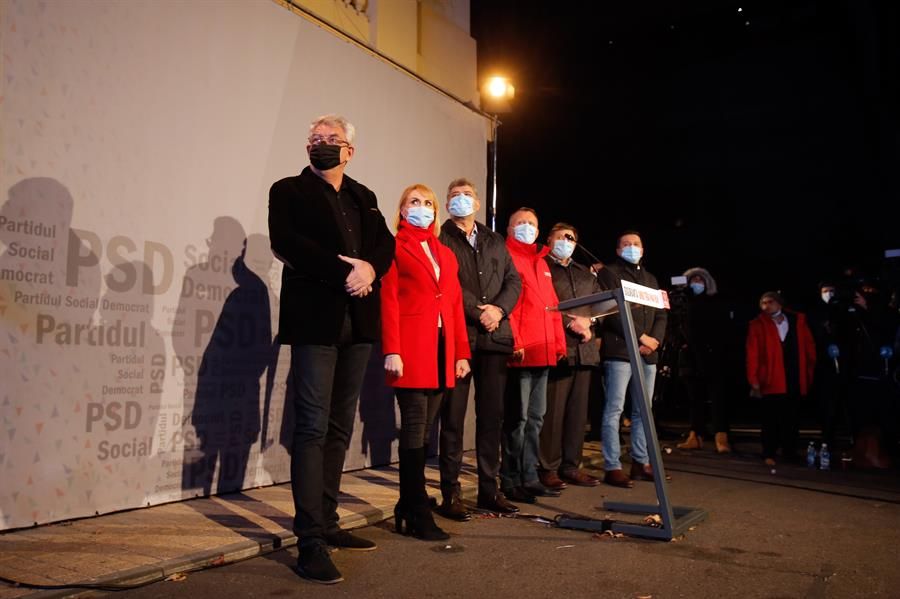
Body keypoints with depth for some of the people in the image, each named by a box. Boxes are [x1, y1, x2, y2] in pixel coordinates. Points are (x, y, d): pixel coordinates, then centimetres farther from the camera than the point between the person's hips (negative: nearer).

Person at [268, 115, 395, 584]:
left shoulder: (363, 197, 20)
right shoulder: (289, 191, 5)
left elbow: (386, 244, 10)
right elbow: (286, 243, -12)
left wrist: (368, 267, -11)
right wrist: (344, 273, -17)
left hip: (357, 322, 6)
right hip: (316, 319, -5)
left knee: (339, 428, 10)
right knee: (313, 428, -8)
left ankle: (327, 523, 20)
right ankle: (310, 542, -5)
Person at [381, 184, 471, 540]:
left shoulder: (445, 254, 21)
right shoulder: (395, 248, 4)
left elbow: (455, 305, 16)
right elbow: (388, 302, -6)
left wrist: (461, 353, 10)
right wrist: (391, 351, -15)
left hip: (442, 350, 6)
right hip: (411, 350, -6)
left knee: (424, 431, 8)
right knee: (415, 430, -5)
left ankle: (407, 507, 18)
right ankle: (418, 515, 1)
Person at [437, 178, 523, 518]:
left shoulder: (495, 242, 20)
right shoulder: (440, 238, 4)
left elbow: (514, 280, 13)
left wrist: (499, 309, -5)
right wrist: (478, 311, -12)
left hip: (494, 336, 5)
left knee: (492, 414, 8)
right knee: (453, 416, -1)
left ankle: (489, 488, 18)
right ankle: (450, 493, 6)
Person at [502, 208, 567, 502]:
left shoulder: (542, 263, 22)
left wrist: (560, 342, 13)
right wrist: (514, 342, -18)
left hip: (543, 352, 8)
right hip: (519, 353, -8)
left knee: (535, 418, 12)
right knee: (517, 418, -4)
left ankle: (529, 477, 21)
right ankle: (511, 481, 6)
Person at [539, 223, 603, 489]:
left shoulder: (586, 274, 25)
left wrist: (588, 320, -2)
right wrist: (570, 323, -12)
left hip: (585, 347, 6)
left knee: (578, 409, 6)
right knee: (553, 410, -7)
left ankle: (571, 466, 13)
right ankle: (549, 468, 1)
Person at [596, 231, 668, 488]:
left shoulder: (650, 279, 24)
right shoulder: (609, 273, 3)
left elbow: (661, 314, 17)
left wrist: (655, 339, -3)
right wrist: (640, 336, -12)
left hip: (648, 353, 7)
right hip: (619, 351, -7)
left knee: (643, 410, 9)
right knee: (614, 409, -8)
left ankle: (641, 463, 17)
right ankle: (612, 467, -6)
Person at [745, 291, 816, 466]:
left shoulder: (798, 320, 9)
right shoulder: (758, 325, 1)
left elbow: (809, 348, 11)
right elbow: (752, 355, -4)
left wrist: (809, 373, 5)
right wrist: (754, 380, -10)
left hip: (794, 380, 3)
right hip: (771, 380, -3)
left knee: (791, 419, 9)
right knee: (771, 420, 0)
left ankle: (790, 453, 20)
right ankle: (769, 454, 7)